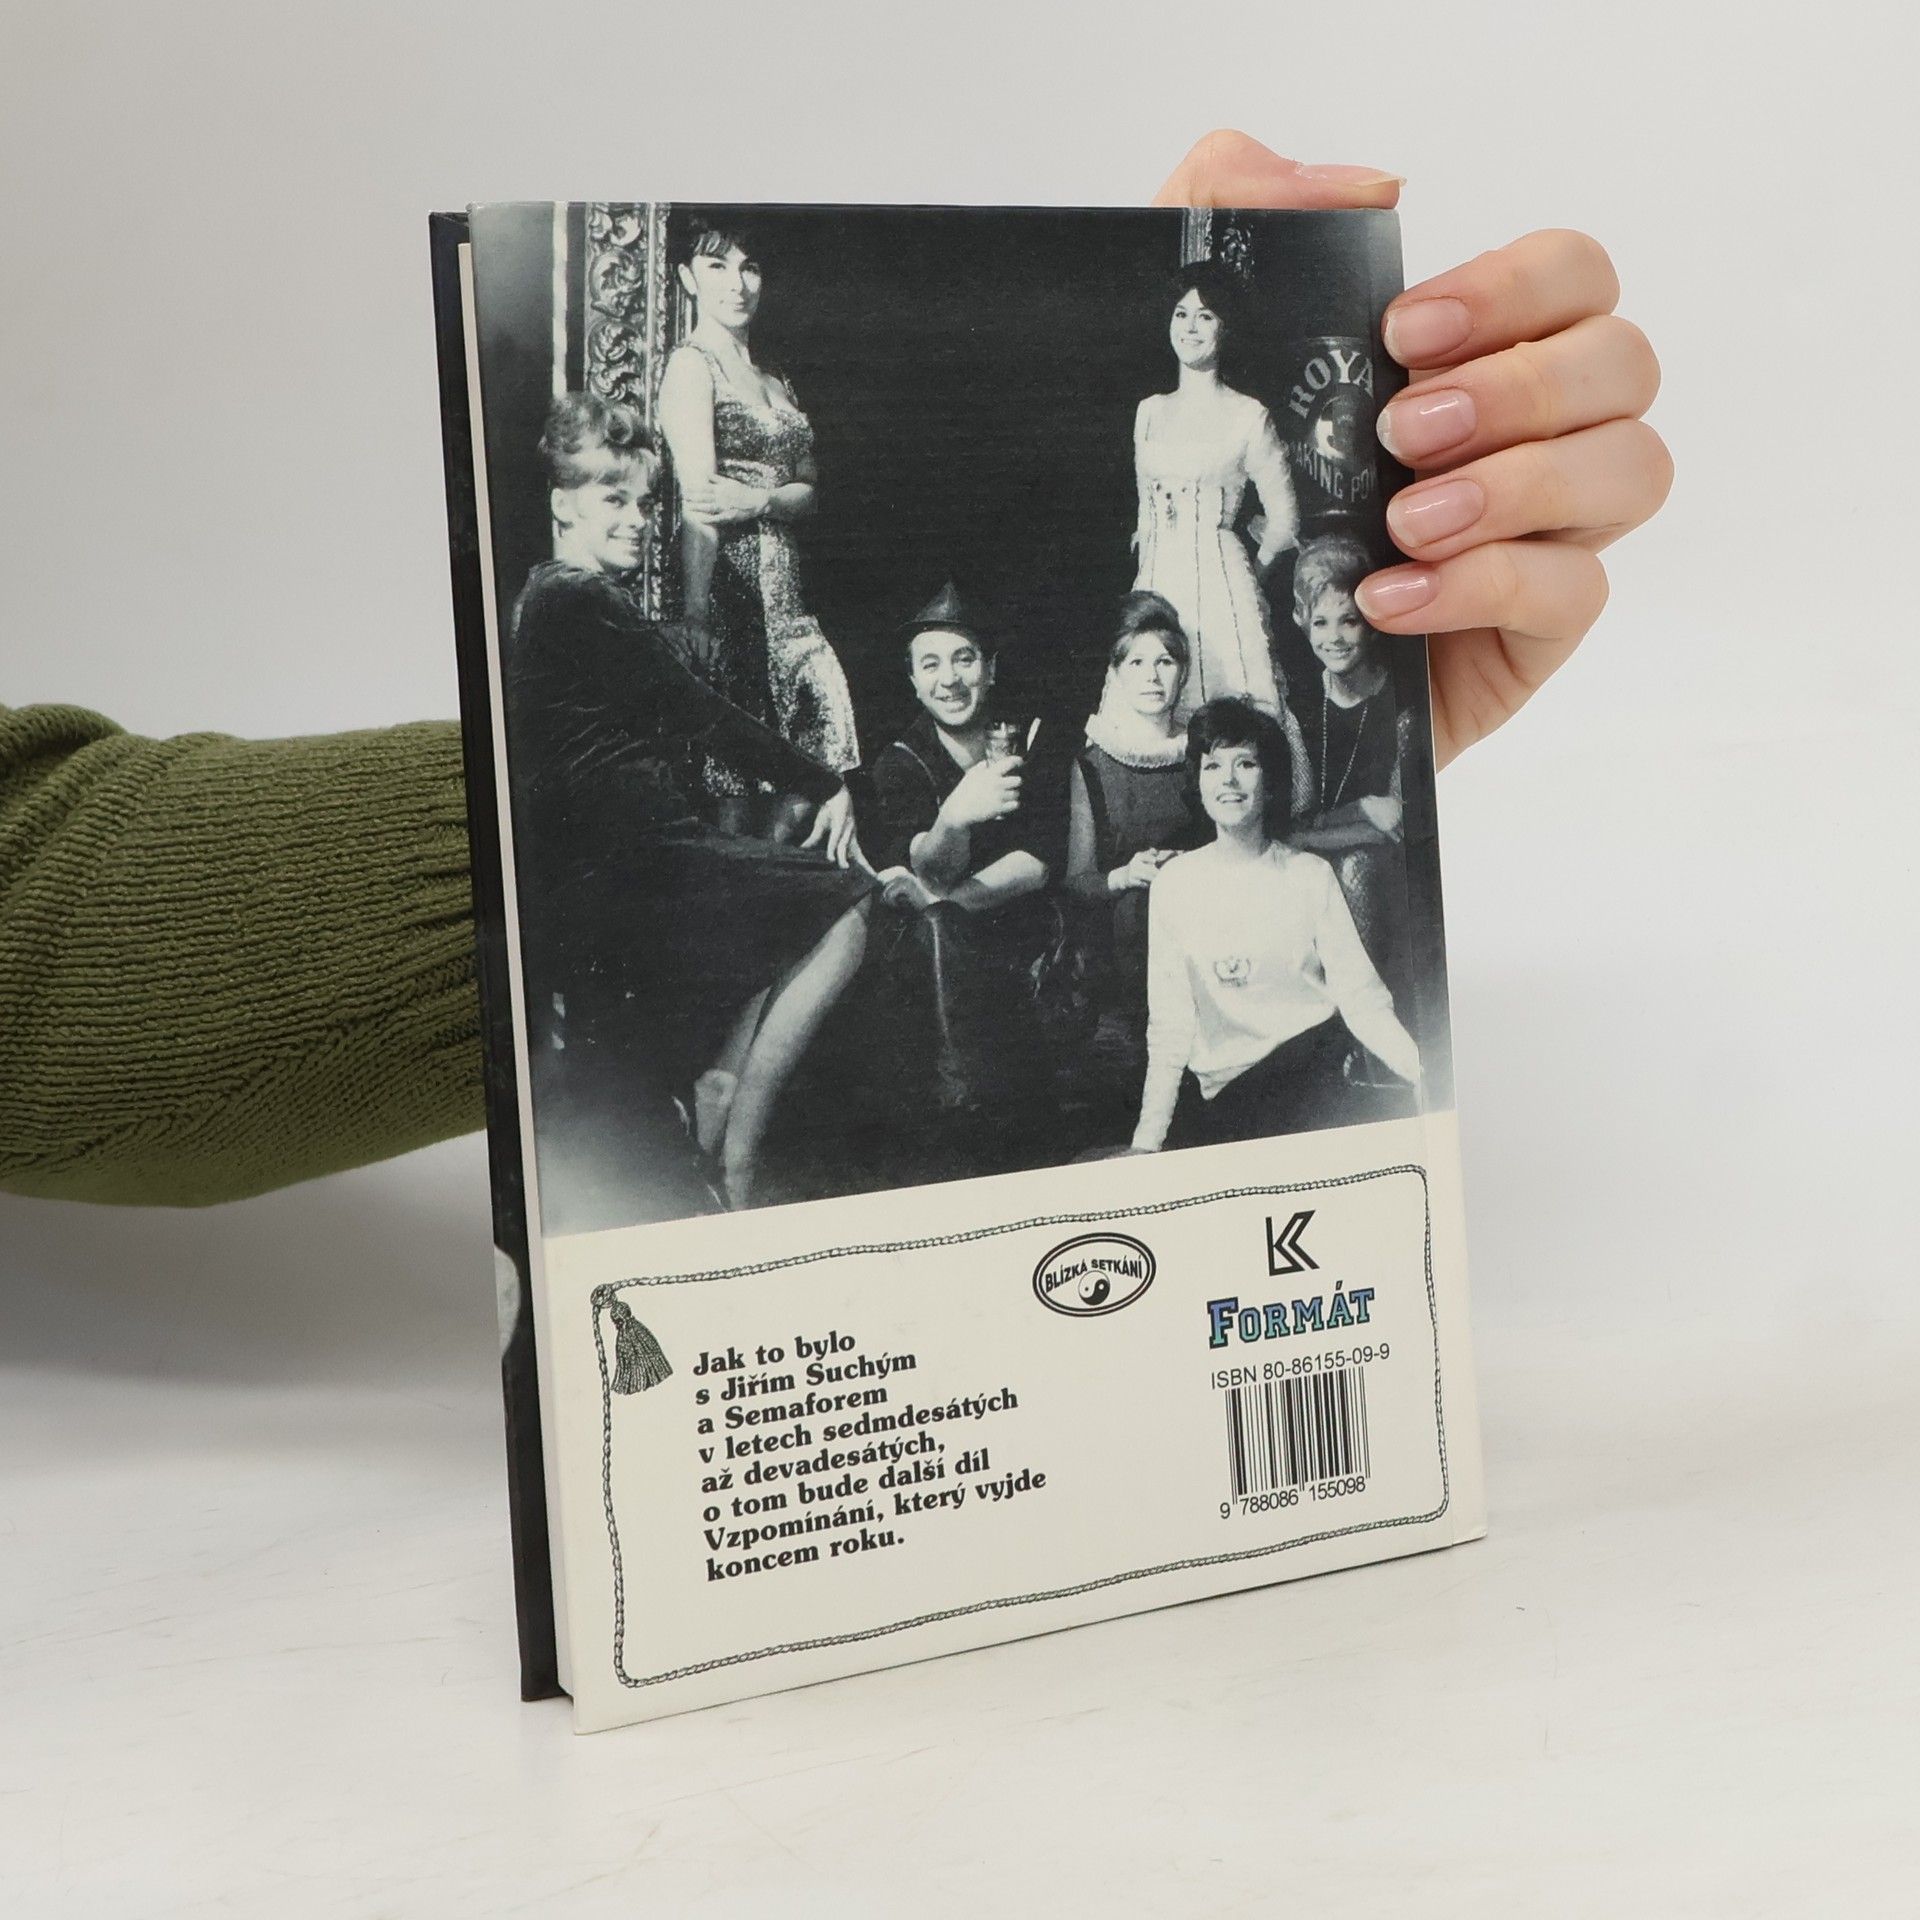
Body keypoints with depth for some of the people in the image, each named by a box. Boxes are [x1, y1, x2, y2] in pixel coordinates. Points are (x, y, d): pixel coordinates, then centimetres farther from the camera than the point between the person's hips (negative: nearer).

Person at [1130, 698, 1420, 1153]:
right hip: (1218, 1094, 1)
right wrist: (1146, 1142, -3)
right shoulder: (1175, 883, 5)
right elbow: (1169, 1021, 4)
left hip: (1311, 1067, -1)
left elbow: (1360, 995, 0)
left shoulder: (1311, 876, 5)